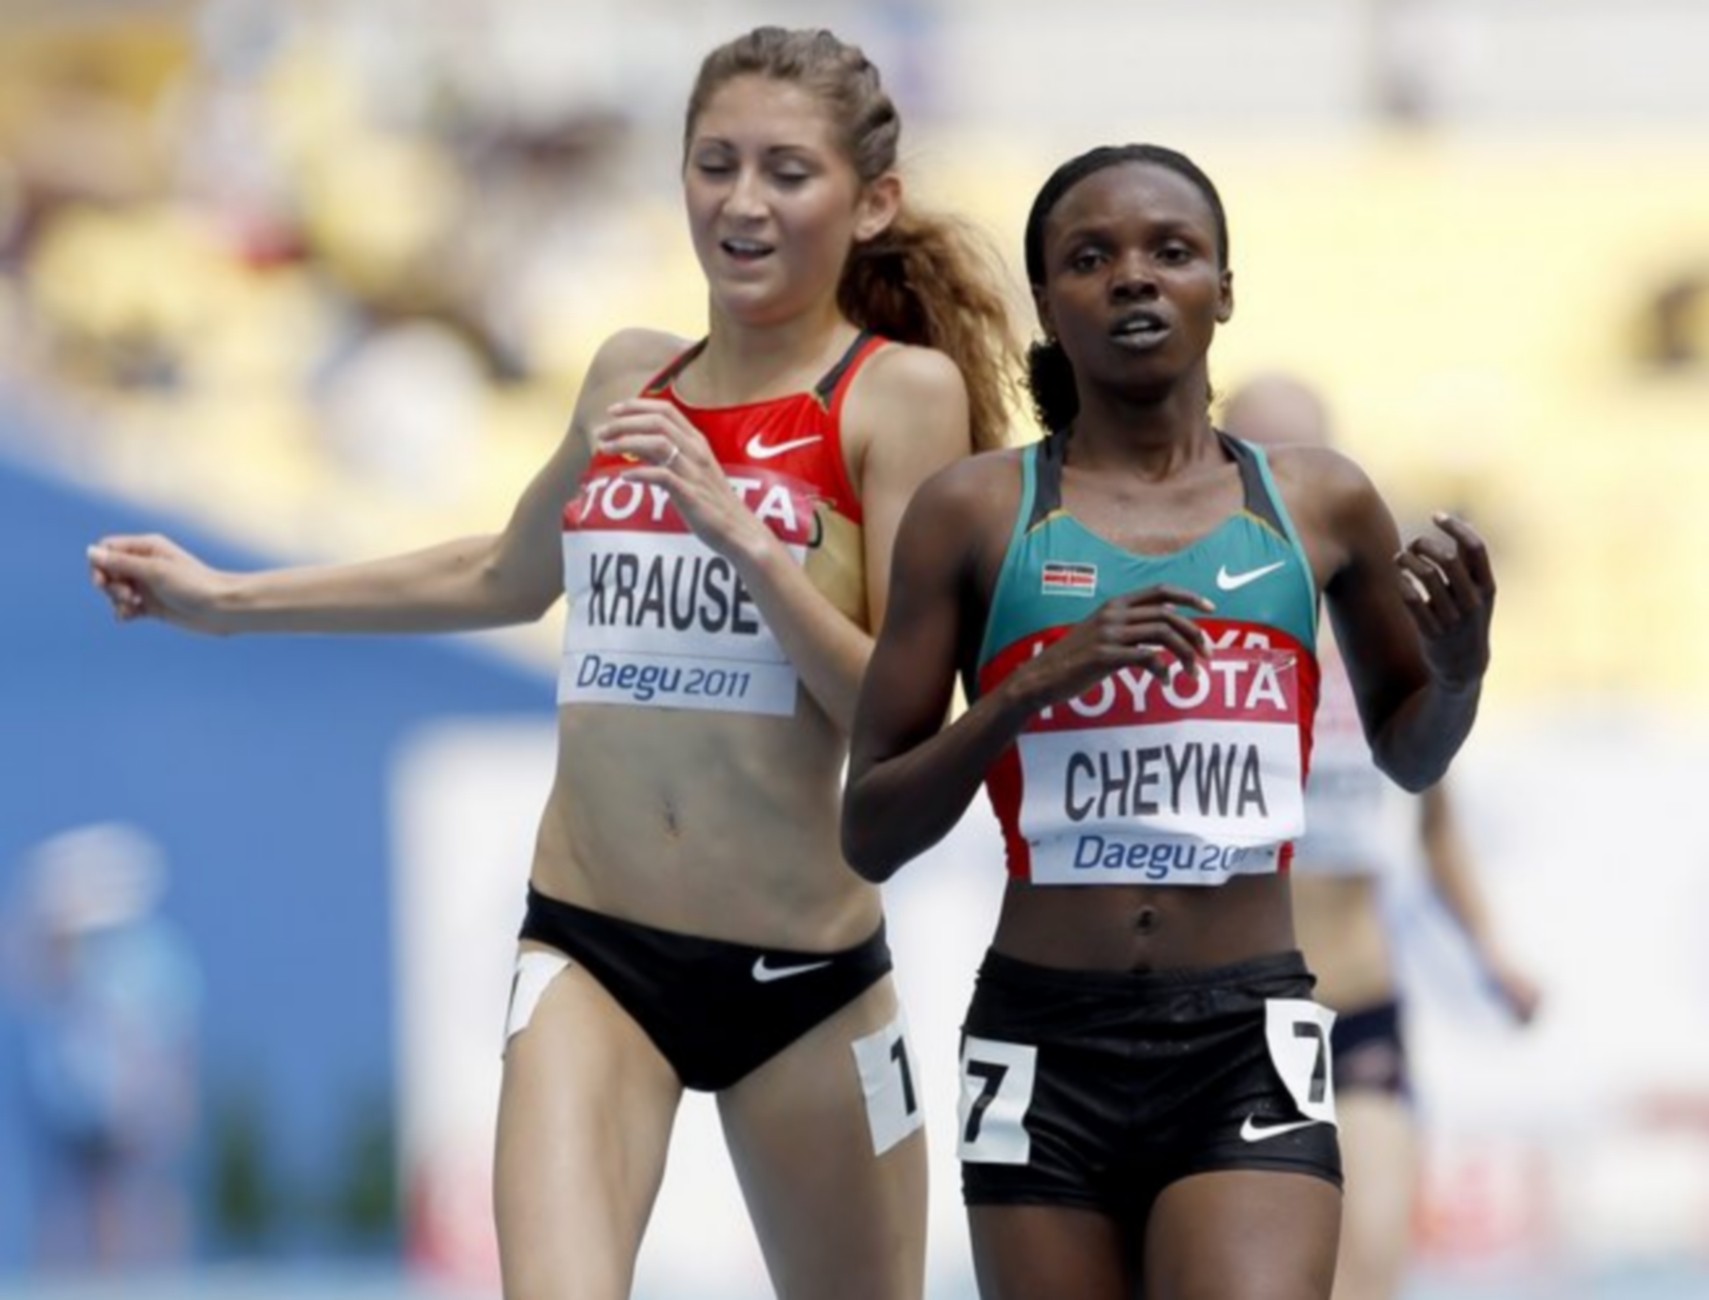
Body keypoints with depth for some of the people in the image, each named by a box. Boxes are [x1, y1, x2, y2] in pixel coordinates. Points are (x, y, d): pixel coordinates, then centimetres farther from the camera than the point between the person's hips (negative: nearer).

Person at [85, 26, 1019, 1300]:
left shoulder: (903, 391, -6)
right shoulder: (630, 377, 9)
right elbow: (510, 576, 29)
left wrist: (743, 536, -23)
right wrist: (227, 600, 33)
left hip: (804, 971, -3)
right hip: (592, 950, 3)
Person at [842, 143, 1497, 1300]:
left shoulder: (1320, 506, 7)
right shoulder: (978, 512, 2)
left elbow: (1408, 755, 24)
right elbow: (870, 835, 1)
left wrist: (1460, 667, 1)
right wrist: (1030, 689, -15)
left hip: (1249, 1042, 0)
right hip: (1045, 1043, 0)